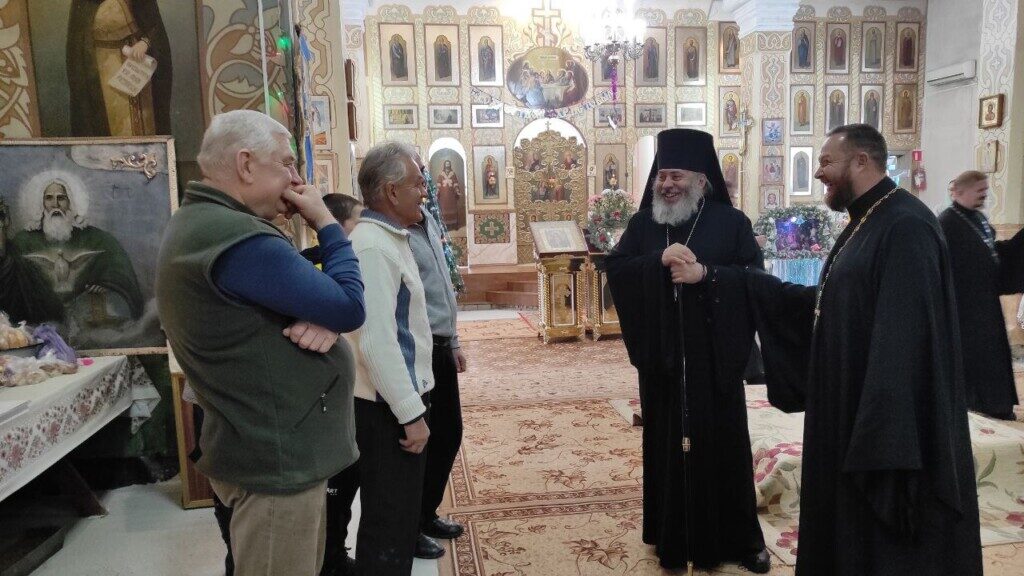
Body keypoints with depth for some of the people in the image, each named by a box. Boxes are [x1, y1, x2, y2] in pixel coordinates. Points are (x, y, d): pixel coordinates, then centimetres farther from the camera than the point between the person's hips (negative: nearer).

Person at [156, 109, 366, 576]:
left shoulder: (202, 224, 10)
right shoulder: (237, 241, -26)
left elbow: (303, 294, 10)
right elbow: (351, 307, -22)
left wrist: (324, 319, -13)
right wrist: (325, 221, -10)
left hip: (267, 447, 10)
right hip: (276, 457, -10)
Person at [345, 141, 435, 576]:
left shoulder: (390, 238, 11)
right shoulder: (372, 246, -21)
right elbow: (377, 343, -27)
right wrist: (411, 413, -21)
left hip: (401, 400, 10)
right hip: (389, 409, -10)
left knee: (401, 512, 23)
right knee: (389, 522, 6)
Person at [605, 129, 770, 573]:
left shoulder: (731, 222, 0)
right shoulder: (642, 224, 7)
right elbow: (614, 269, -3)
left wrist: (705, 273, -19)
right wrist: (659, 261, -19)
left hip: (714, 354, -2)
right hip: (661, 355, 2)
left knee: (723, 442, 7)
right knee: (666, 443, 9)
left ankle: (738, 537, 25)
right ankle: (672, 535, 25)